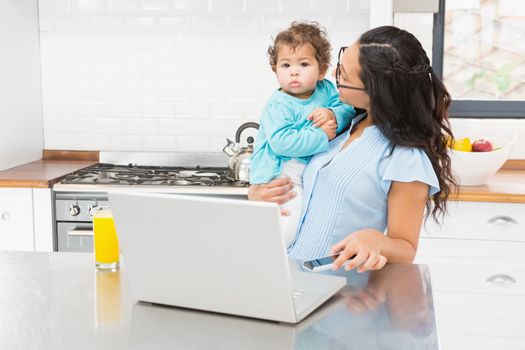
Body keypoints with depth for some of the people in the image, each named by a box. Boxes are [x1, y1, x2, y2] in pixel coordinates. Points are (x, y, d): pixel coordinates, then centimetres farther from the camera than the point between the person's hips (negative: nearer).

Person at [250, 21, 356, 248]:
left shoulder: (326, 90, 6)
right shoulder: (278, 106, -15)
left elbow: (348, 108, 4)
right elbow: (281, 142, -26)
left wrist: (333, 115, -18)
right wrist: (321, 137, -23)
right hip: (280, 176, -7)